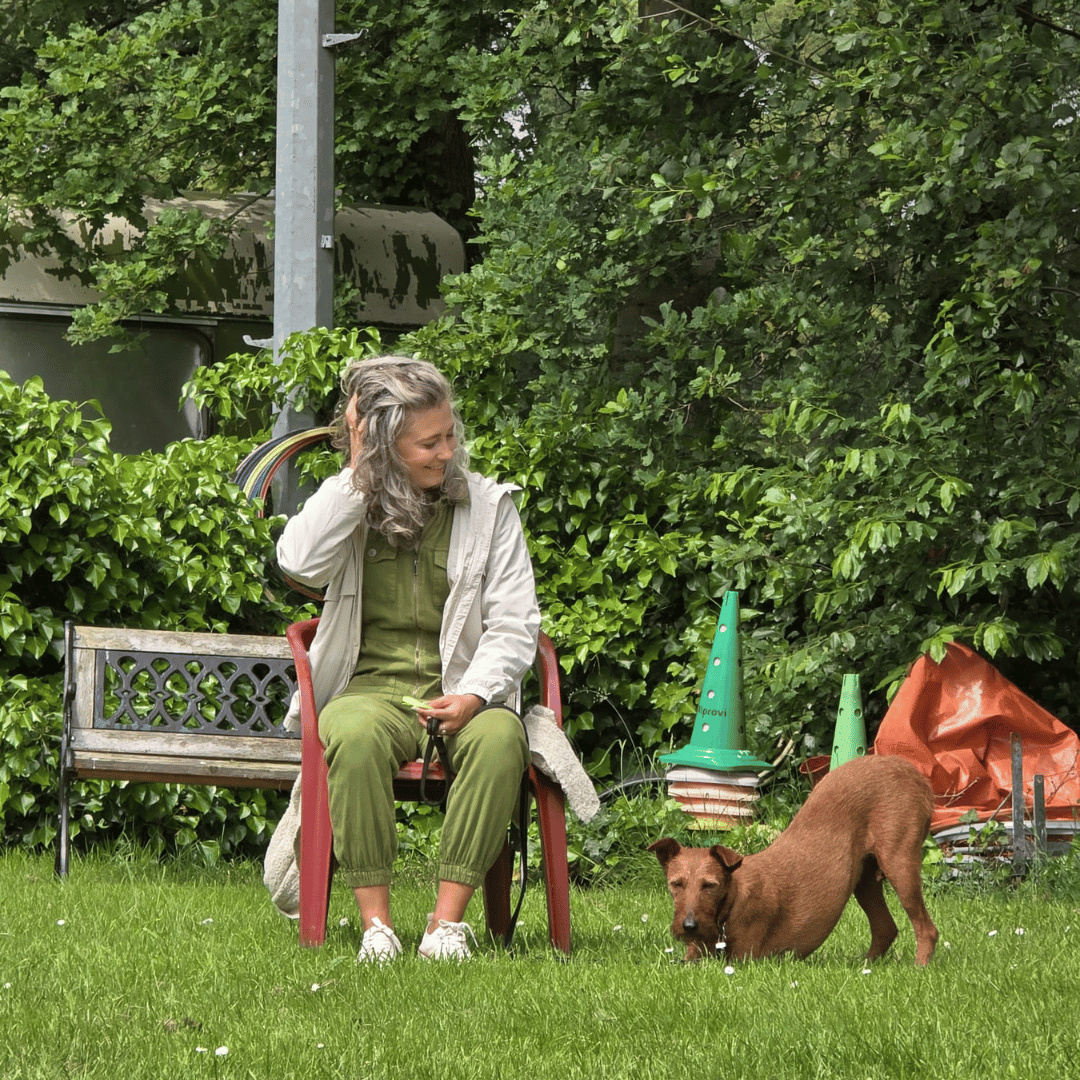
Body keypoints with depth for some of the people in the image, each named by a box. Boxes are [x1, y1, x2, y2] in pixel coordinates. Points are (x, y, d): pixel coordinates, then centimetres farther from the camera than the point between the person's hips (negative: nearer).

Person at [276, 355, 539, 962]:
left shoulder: (489, 506, 7)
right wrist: (356, 472, -10)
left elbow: (514, 626, 3)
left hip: (460, 690, 0)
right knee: (355, 736, -37)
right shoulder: (351, 503, 9)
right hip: (372, 685, 0)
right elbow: (302, 564, -14)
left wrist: (474, 694, -16)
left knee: (499, 737, -35)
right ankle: (376, 920, -32)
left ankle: (449, 919, -32)